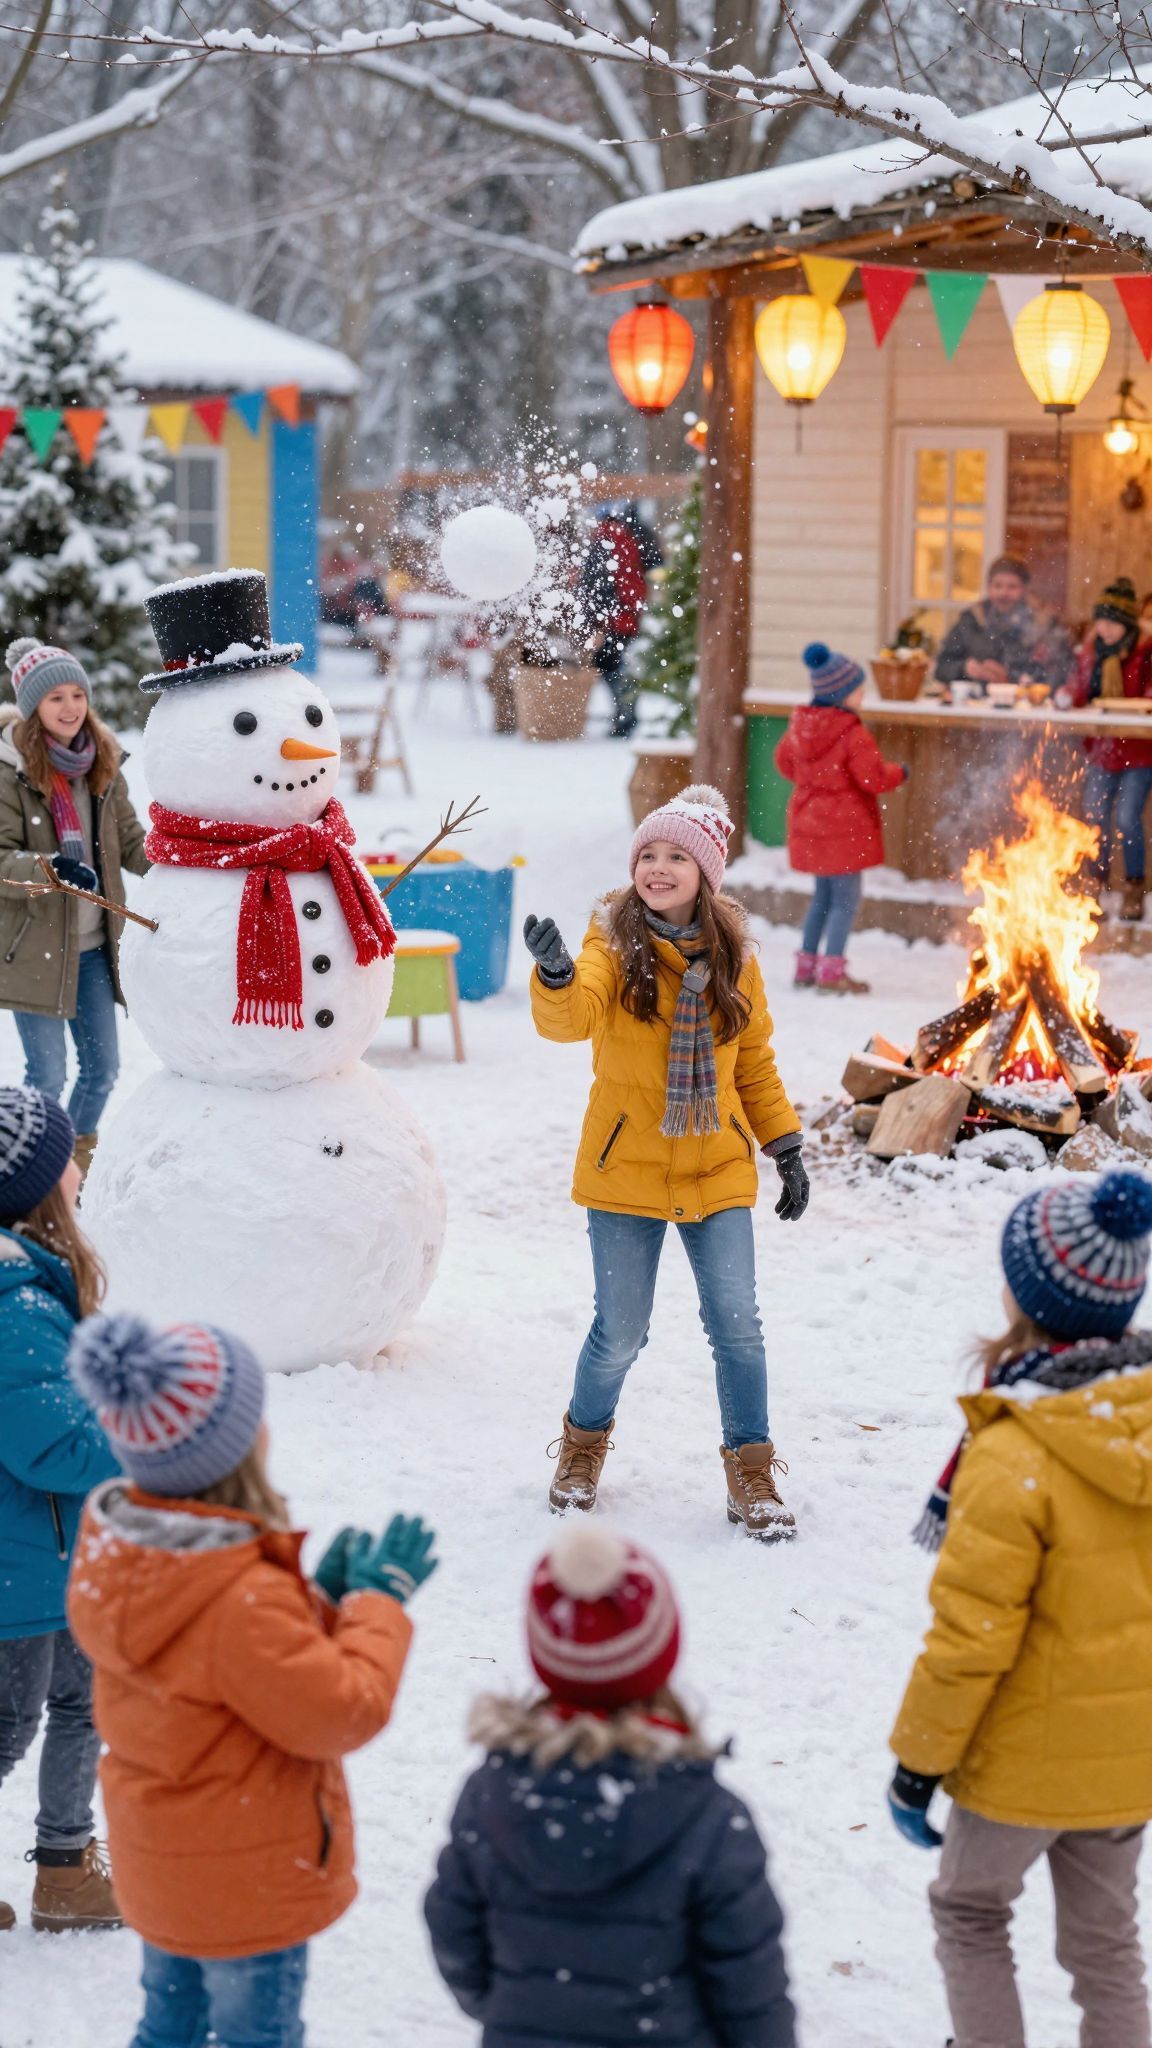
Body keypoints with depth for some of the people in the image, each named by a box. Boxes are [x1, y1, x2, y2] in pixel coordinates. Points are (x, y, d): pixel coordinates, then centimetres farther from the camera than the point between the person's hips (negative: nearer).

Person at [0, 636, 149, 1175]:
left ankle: (77, 1166, 36)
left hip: (93, 946, 5)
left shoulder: (101, 764, 3)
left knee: (102, 1067, 14)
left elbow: (133, 844, 7)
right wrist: (51, 868, -35)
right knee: (48, 1074, 1)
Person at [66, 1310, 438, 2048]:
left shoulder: (113, 1548, -6)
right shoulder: (244, 1602, -35)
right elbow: (343, 1711, -26)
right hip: (249, 1888, -8)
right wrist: (379, 1600, -16)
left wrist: (322, 1601, -4)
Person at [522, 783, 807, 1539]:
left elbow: (756, 1064, 14)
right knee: (620, 1333, 2)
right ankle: (585, 1446, 30)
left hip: (717, 1172, 2)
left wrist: (787, 1149, 10)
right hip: (627, 1171, -2)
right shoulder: (615, 944, -7)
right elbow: (569, 1019, -27)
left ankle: (752, 1473, 15)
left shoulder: (733, 957, 4)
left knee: (737, 1325, -2)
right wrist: (554, 971, -47)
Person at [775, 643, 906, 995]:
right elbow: (873, 778, -19)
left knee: (823, 896, 19)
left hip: (809, 820, 8)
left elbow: (785, 762, 16)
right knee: (846, 899, 0)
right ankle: (832, 969, -1)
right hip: (844, 826, -8)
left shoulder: (800, 724, 3)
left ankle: (806, 964, 21)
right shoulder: (852, 734, -21)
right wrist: (898, 772, 1)